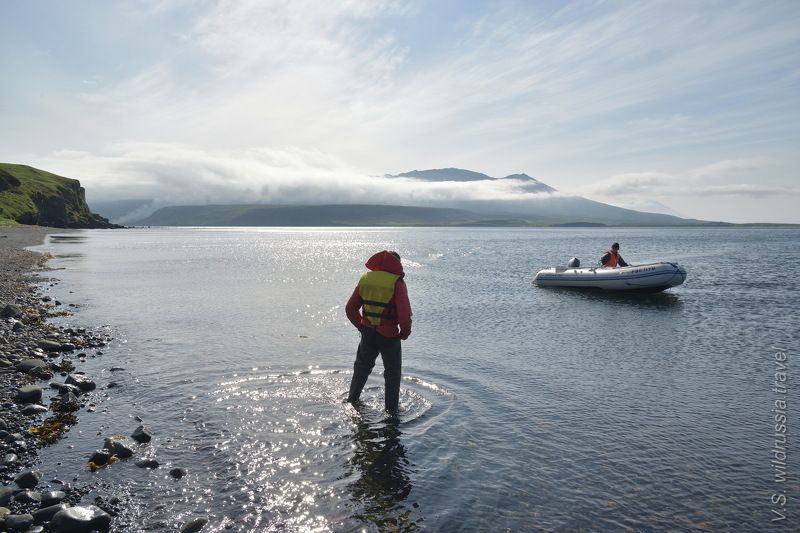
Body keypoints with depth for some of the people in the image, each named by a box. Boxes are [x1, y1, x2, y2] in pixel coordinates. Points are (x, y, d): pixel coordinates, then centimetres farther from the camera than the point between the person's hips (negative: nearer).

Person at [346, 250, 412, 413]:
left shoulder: (365, 278, 0)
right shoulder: (397, 282, -15)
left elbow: (350, 308, 5)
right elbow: (405, 314, -21)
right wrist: (405, 332, -3)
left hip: (368, 333, 4)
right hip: (389, 336, -4)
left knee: (362, 366, 25)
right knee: (392, 372, 14)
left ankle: (352, 398, 39)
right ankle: (391, 407, 23)